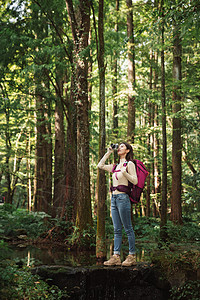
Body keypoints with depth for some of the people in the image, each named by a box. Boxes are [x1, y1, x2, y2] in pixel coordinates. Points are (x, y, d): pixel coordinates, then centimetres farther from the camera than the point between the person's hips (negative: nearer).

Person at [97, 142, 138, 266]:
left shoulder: (129, 164, -2)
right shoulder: (116, 166, 18)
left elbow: (135, 181, -8)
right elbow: (100, 165, 23)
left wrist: (124, 172, -23)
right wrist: (109, 153, 21)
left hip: (123, 197, -7)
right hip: (114, 198, 7)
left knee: (128, 228, -4)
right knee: (117, 229, 5)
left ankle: (132, 256, 1)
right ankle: (116, 256, 6)